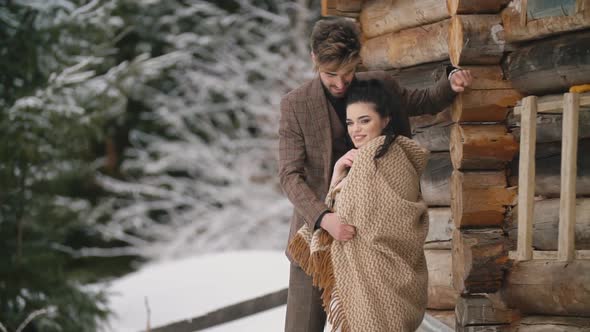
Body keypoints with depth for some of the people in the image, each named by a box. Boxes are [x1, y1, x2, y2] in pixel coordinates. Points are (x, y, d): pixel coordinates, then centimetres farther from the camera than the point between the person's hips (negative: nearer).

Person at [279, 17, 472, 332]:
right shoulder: (295, 104, -9)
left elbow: (424, 102, 19)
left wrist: (451, 84, -4)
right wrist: (324, 218, -31)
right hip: (317, 227, -2)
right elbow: (290, 175, -14)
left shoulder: (380, 85, 1)